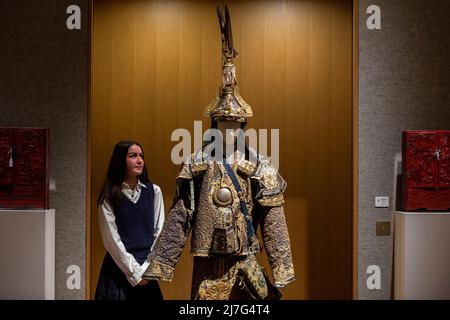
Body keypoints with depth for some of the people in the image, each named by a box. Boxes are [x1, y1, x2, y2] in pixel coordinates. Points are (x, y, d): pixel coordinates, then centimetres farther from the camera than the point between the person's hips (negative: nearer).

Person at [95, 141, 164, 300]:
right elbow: (111, 239, -9)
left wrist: (147, 268, -6)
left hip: (147, 269, 3)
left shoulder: (154, 191, 2)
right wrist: (134, 272, -11)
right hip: (119, 267, -2)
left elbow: (159, 232, 1)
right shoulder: (109, 196, -6)